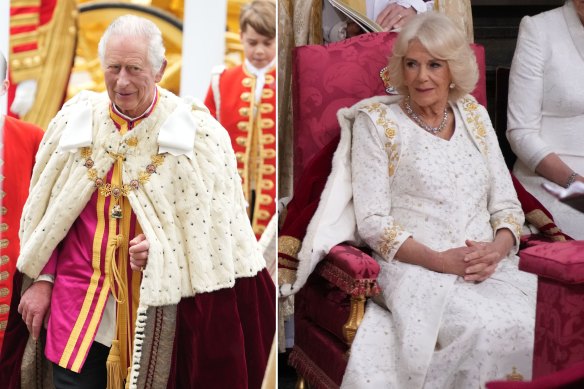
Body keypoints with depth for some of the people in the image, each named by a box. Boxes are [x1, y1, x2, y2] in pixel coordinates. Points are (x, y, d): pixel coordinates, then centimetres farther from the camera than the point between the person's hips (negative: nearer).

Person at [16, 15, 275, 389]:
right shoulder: (76, 118, 0)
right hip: (78, 300, 2)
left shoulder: (196, 132, -9)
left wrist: (164, 248, -17)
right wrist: (42, 280, 6)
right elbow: (45, 210, 8)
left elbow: (218, 224, -3)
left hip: (155, 304, -1)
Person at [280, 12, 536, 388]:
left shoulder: (475, 115, 14)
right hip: (417, 269, -4)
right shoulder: (376, 120, 1)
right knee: (487, 330, -33)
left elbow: (507, 205, 13)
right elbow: (372, 222, -5)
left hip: (489, 267, 4)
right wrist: (440, 260, -18)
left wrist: (497, 249, -9)